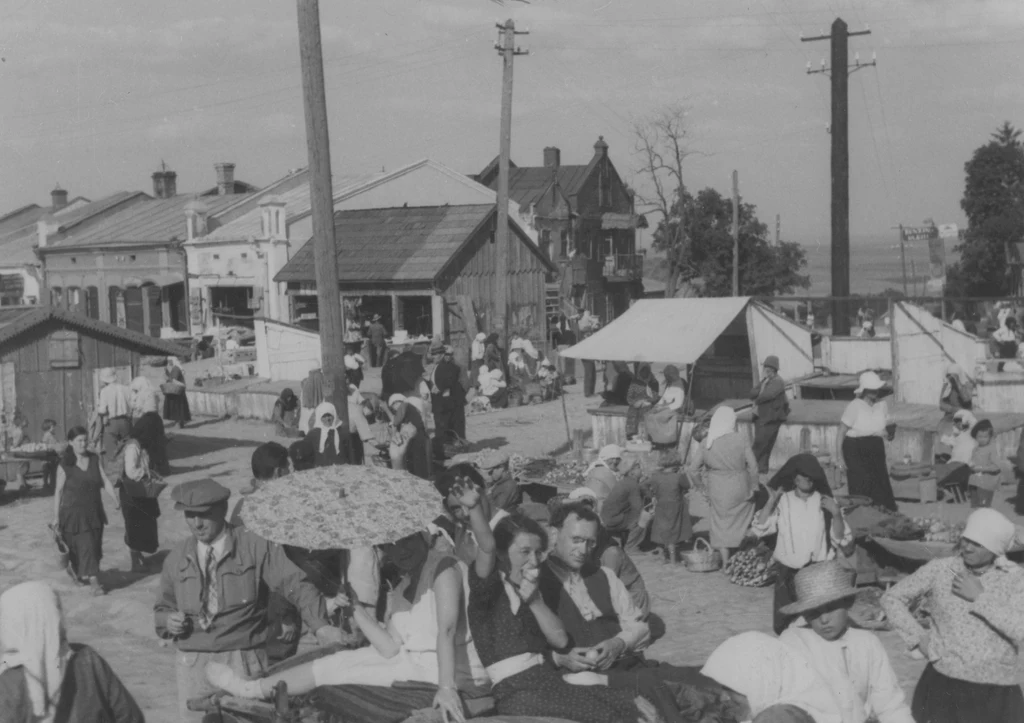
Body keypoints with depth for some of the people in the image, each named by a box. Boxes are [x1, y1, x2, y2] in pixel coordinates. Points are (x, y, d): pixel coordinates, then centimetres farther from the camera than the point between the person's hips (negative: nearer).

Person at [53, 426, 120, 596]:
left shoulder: (94, 460, 3)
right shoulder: (65, 465, -9)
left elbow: (105, 481, 1)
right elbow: (59, 491, -6)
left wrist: (116, 499, -11)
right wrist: (56, 516, -6)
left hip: (94, 511, 5)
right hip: (74, 513, -5)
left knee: (94, 547, 8)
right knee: (85, 545, -8)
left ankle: (88, 577, 22)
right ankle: (94, 581, -5)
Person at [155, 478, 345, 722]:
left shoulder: (255, 548, -4)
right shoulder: (177, 558, 8)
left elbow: (295, 584, -12)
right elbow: (162, 608, 20)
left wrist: (320, 625, -28)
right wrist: (167, 620, -4)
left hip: (243, 664, -3)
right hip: (194, 665, 3)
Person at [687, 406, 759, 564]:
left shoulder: (706, 443, -5)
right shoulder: (741, 440, -10)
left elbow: (693, 469, -1)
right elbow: (752, 465, -9)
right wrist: (753, 486, 2)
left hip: (718, 491, 1)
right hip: (740, 489, -1)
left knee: (721, 523, 13)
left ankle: (725, 561, 17)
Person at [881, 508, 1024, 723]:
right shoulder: (939, 570, -2)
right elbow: (892, 598, 7)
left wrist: (980, 598, -17)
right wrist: (918, 637, -2)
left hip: (997, 691, 0)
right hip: (945, 683, 0)